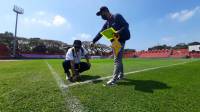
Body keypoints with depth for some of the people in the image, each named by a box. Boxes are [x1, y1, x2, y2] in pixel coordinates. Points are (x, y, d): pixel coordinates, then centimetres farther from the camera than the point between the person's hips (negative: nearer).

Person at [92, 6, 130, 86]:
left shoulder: (117, 16, -5)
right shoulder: (106, 23, 16)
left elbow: (126, 25, -13)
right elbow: (100, 33, 11)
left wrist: (119, 32, -30)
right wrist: (94, 41, 2)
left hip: (120, 41, -8)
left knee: (117, 59, -14)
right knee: (118, 59, 14)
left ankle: (114, 78, -14)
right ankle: (121, 74, 28)